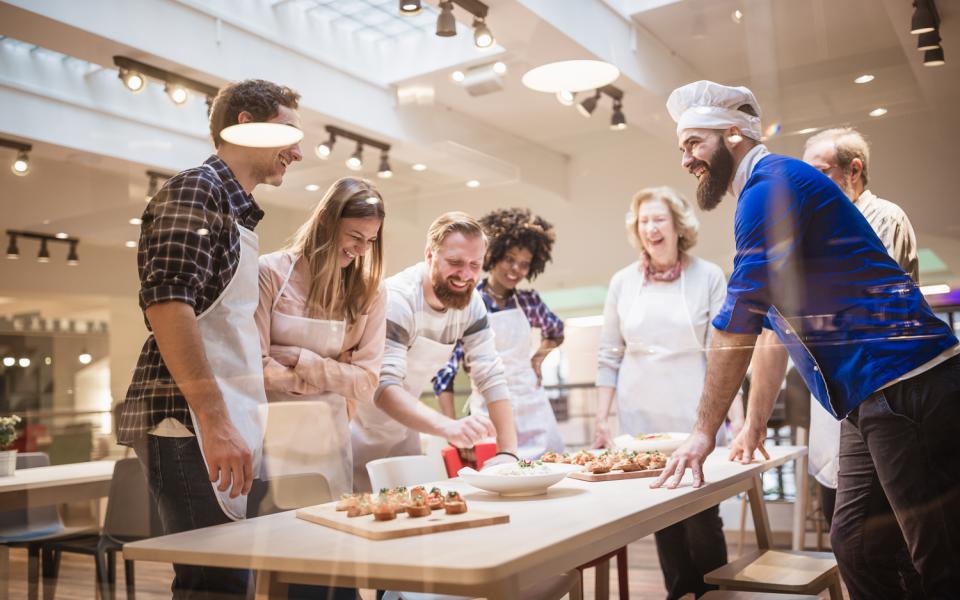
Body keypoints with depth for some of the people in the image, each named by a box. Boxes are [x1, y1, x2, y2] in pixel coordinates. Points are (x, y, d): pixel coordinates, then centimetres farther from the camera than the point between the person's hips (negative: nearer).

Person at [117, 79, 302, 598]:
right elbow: (167, 302, -21)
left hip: (218, 420, 9)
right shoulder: (196, 189, -7)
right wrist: (215, 421, -24)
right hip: (190, 419, -9)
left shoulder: (235, 208, 21)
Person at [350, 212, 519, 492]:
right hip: (358, 434, -6)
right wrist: (448, 426, -53)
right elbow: (384, 388, -38)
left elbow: (491, 377, -10)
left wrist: (508, 451, -21)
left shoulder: (470, 302, -9)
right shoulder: (396, 299, -28)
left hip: (402, 432, 6)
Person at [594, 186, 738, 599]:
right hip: (639, 419, 2)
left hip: (693, 419, -2)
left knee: (702, 520, 0)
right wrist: (601, 418, 3)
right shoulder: (622, 282, 4)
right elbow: (609, 357, 7)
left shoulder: (708, 276, -1)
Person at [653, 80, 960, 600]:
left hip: (905, 389, -10)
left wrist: (704, 431, -11)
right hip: (872, 400, 10)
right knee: (854, 544, 14)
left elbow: (737, 325, -16)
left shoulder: (772, 182, -11)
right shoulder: (768, 191, 20)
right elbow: (772, 328, 24)